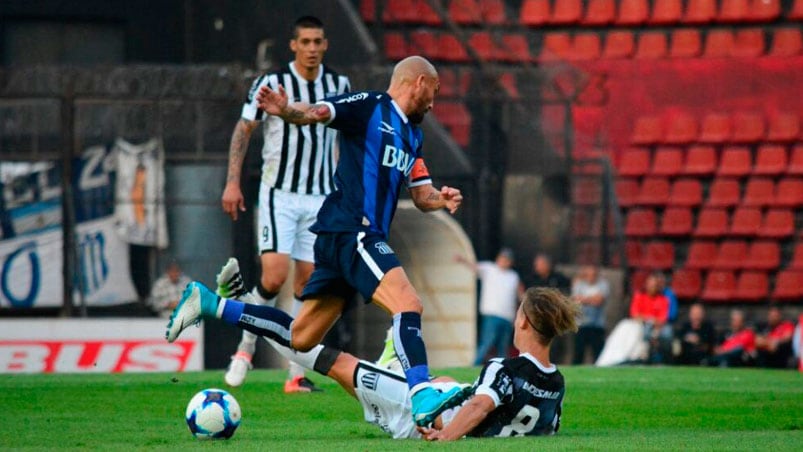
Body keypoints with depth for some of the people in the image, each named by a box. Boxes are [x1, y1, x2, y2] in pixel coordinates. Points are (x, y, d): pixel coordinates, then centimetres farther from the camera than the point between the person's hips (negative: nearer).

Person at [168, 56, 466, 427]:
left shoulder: (412, 135, 22)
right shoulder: (368, 107, -4)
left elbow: (422, 196, 24)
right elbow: (316, 113, -18)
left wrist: (442, 199, 1)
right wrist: (285, 110, -40)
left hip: (363, 238, 9)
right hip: (350, 229, -9)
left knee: (300, 338, 11)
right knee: (409, 305, -24)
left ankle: (207, 303, 22)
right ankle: (423, 398, -35)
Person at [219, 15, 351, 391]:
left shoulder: (339, 85, 5)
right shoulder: (271, 84, -5)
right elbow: (244, 130, 1)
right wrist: (232, 182, -6)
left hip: (321, 196, 3)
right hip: (279, 193, -3)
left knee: (308, 281, 0)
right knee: (274, 275, -17)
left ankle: (297, 374, 4)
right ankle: (246, 346, 6)